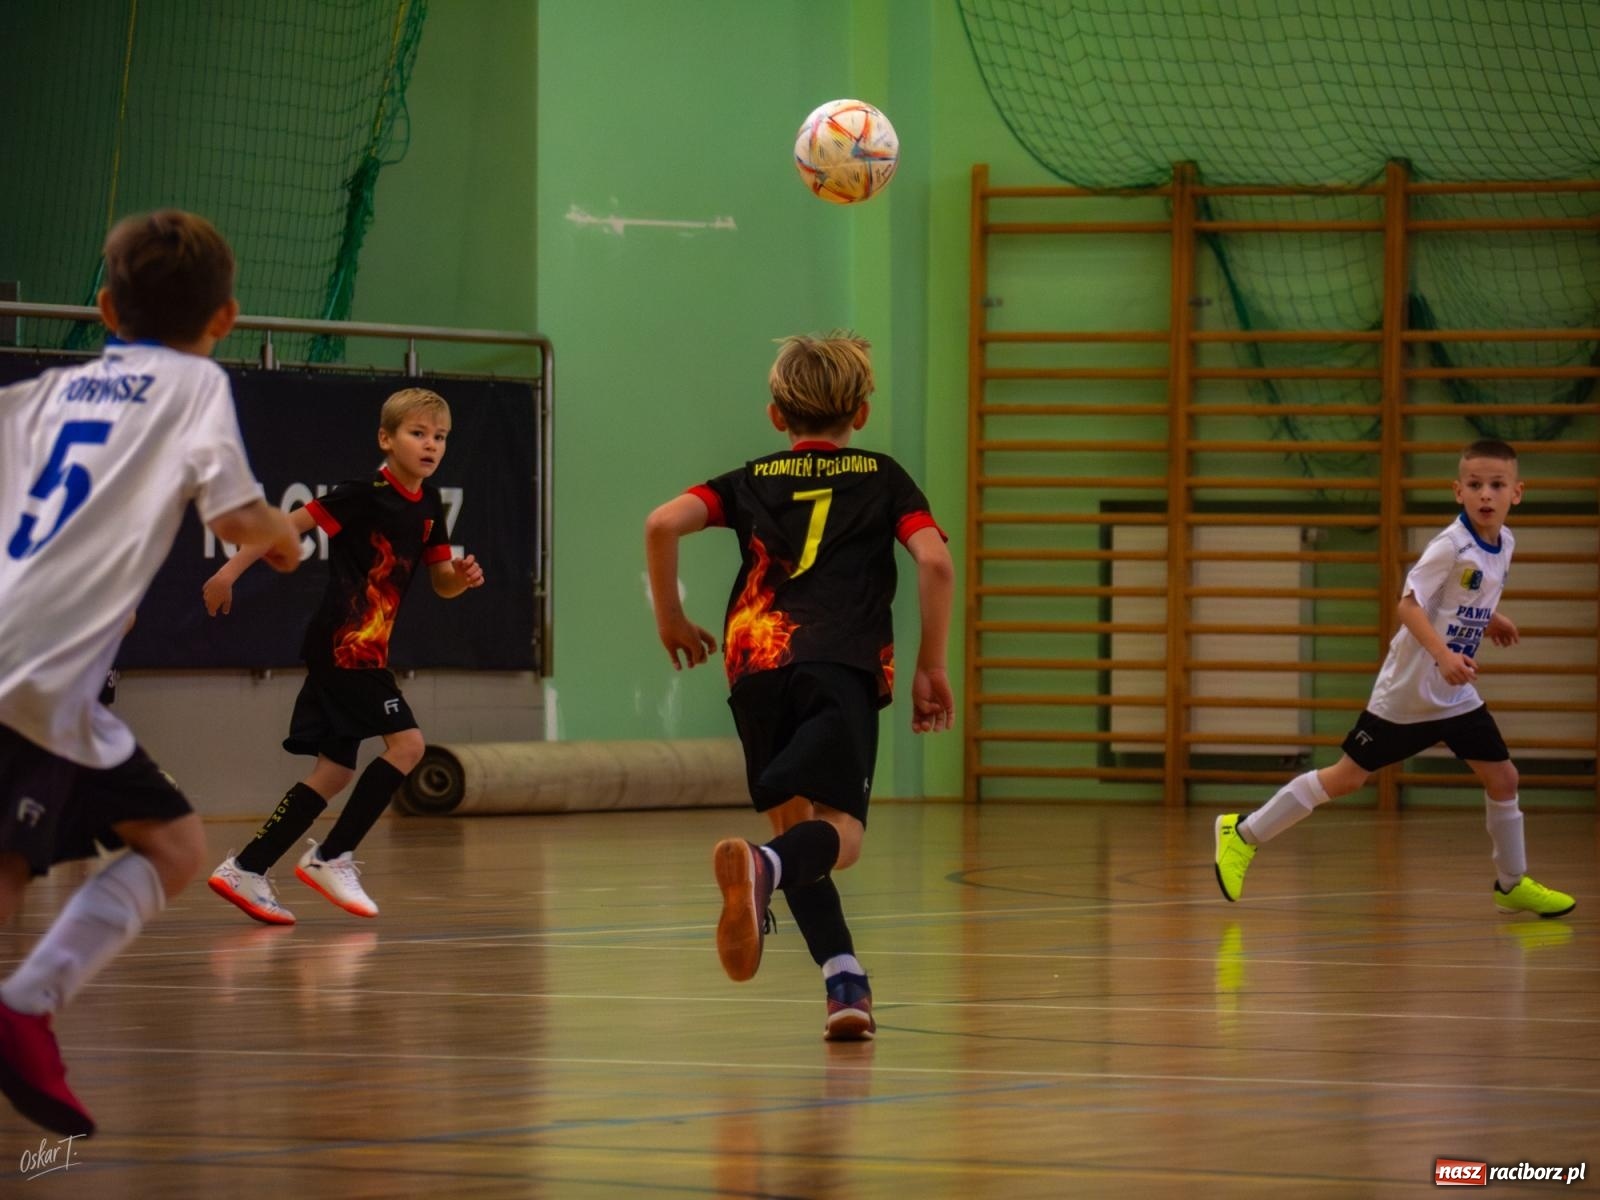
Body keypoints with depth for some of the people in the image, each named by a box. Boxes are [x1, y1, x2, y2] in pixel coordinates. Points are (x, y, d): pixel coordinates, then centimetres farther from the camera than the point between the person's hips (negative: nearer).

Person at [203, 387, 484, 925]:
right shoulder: (366, 494, -13)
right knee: (406, 742, -13)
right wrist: (230, 570, -16)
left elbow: (441, 582, 16)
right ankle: (332, 857, -6)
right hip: (344, 644, -9)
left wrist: (462, 576, -7)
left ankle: (245, 869, 9)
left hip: (361, 651, 9)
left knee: (335, 771, 8)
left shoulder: (428, 505, 11)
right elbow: (292, 523, -12)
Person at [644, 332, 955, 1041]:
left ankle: (844, 980, -1)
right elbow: (935, 562, 4)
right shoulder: (883, 479, 20)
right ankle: (763, 867, -47)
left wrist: (670, 621, 19)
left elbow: (663, 525, 6)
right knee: (839, 832, -13)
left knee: (793, 821, 15)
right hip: (843, 666, -2)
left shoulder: (750, 483, 23)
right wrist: (931, 667, 12)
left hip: (757, 664, 2)